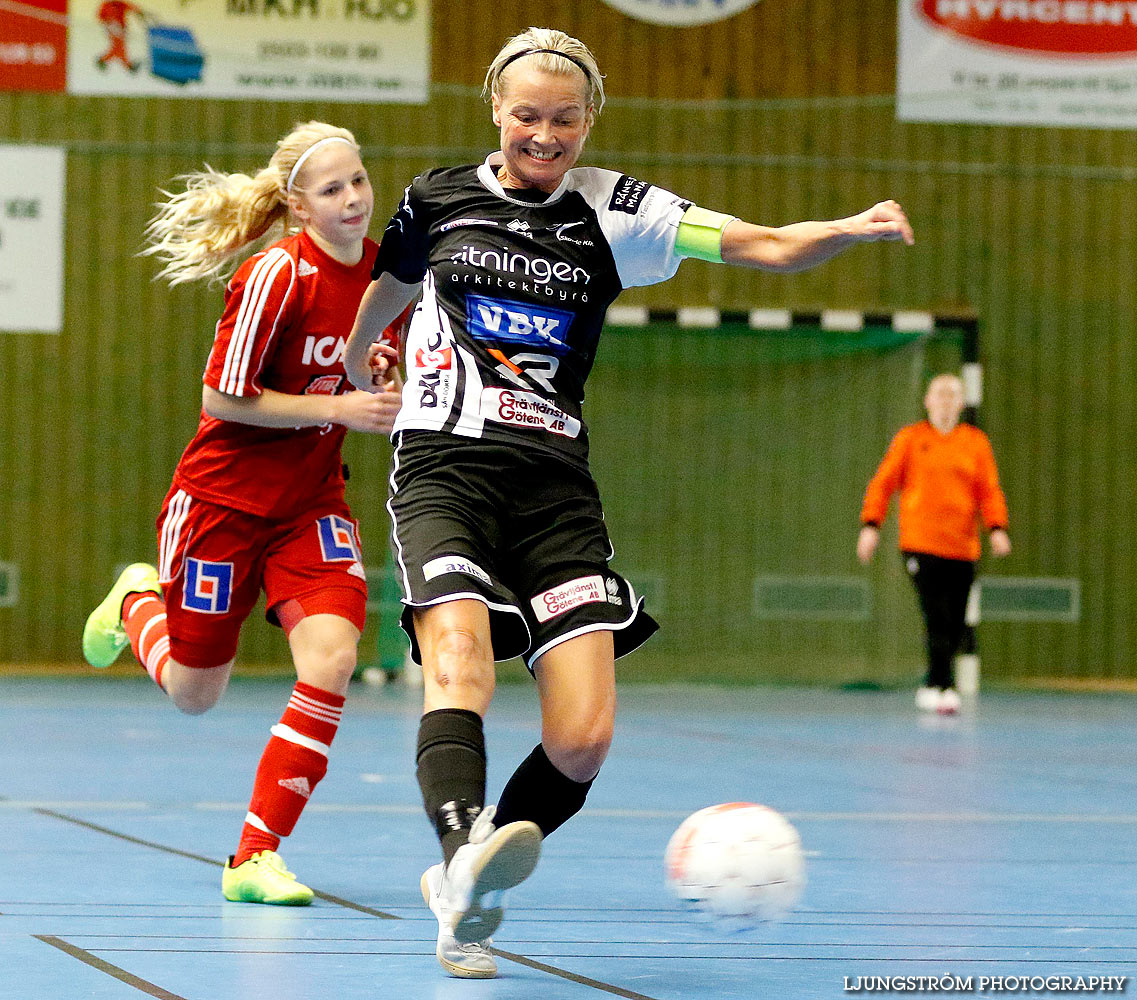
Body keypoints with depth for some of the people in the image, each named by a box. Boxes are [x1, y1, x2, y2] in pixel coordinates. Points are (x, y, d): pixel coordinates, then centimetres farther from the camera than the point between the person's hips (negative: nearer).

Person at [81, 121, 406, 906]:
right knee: (193, 693, 10)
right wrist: (338, 408, -21)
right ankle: (137, 602, 46)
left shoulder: (387, 270, -1)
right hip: (225, 495, -4)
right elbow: (225, 400, -17)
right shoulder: (279, 275, -20)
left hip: (312, 501, 4)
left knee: (332, 657, -20)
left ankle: (256, 856, -10)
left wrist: (391, 395, -9)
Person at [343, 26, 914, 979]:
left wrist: (851, 227, -26)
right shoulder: (438, 198, 9)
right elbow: (386, 292, 32)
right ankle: (467, 860, -52)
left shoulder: (614, 211, 5)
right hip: (444, 468, -1)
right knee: (459, 660, -30)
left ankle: (465, 885, 11)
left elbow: (770, 246, -7)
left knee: (584, 736, -11)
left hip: (554, 484, 1)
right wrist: (354, 376, 47)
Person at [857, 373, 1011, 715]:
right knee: (936, 617, -16)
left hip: (962, 546, 3)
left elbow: (989, 490, 7)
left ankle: (931, 687, 18)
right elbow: (883, 483, 7)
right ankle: (945, 686, -16)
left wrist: (997, 528, -9)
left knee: (955, 623, 3)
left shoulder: (975, 442, 11)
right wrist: (871, 525, -3)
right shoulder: (910, 439, 7)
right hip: (920, 542, -3)